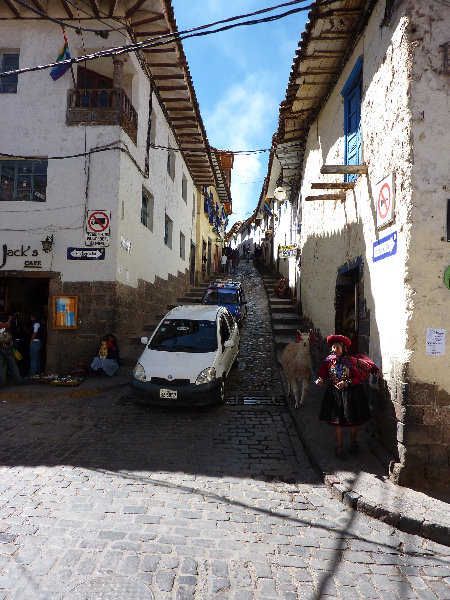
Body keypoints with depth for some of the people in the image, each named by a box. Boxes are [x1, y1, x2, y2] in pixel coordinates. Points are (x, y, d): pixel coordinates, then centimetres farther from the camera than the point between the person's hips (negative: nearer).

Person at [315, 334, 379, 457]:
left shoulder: (350, 361, -10)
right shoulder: (328, 361, -3)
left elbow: (359, 377, -9)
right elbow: (322, 374, -6)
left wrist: (346, 383, -21)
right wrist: (319, 380, -28)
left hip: (351, 394, -1)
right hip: (335, 394, 1)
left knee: (353, 421, 10)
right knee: (337, 421, 5)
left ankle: (353, 443, 34)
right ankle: (339, 447, 19)